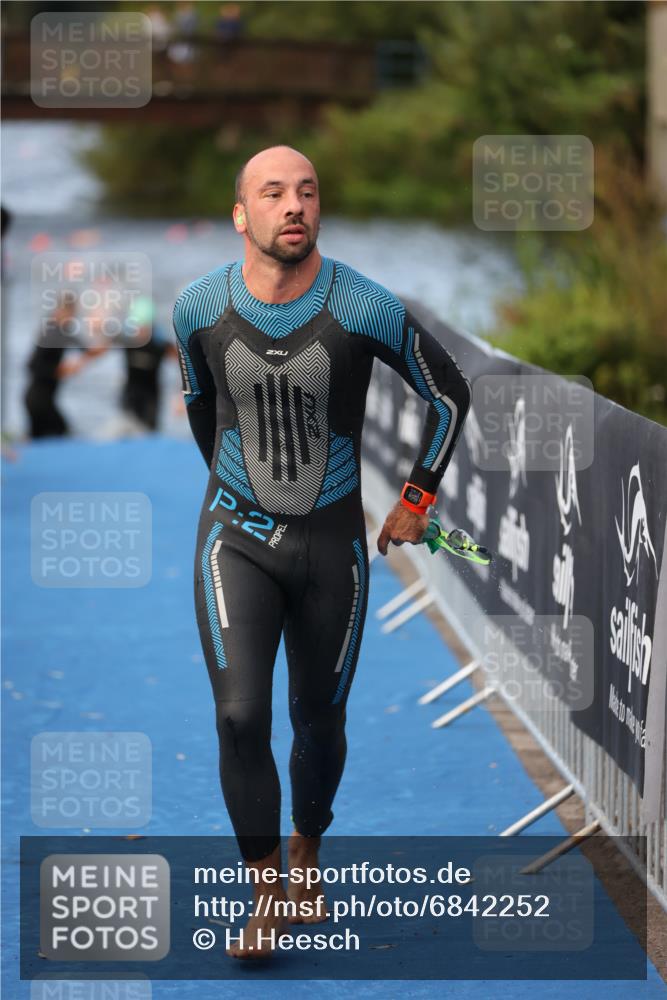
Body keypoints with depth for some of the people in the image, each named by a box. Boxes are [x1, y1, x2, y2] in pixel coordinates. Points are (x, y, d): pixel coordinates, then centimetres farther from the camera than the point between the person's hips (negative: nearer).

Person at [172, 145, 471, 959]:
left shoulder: (367, 311, -16)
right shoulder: (199, 309, -10)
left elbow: (449, 394, 1)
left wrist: (417, 500, 5)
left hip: (331, 545, 0)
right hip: (236, 539, 0)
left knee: (318, 721, 12)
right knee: (240, 717, -14)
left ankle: (304, 858, 40)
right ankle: (267, 898, 0)